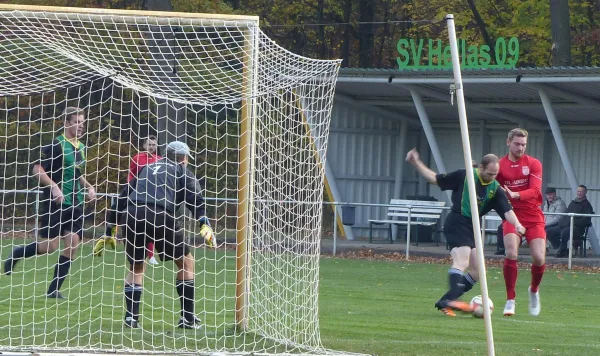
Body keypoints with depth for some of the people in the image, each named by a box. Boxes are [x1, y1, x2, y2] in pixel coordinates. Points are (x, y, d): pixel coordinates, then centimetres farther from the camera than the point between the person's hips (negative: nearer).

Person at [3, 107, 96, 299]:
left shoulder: (81, 148, 12)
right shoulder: (56, 145, -11)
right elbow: (37, 170, -14)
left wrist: (88, 187, 11)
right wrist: (54, 188, -25)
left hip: (75, 203, 7)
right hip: (55, 203, -7)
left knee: (73, 244, -3)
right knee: (50, 246, -7)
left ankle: (54, 289, 4)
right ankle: (17, 253, 22)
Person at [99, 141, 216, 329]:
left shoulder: (146, 168, 32)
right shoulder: (182, 171, 19)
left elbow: (122, 198, 30)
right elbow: (195, 198, 1)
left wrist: (110, 231, 34)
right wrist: (204, 225, -11)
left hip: (131, 215, 4)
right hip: (160, 217, -4)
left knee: (136, 267, 22)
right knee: (186, 262, 13)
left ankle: (131, 317, 10)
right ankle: (188, 317, 10)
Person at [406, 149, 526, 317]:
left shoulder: (496, 189, 5)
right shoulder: (464, 176, -5)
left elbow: (507, 210, -7)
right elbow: (435, 179, 3)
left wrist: (517, 224, -28)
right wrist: (416, 163, -4)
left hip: (473, 228, 7)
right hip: (456, 224, -7)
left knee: (477, 271, 3)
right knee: (462, 262, -26)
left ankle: (445, 302, 9)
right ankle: (451, 299, -40)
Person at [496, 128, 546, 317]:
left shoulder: (534, 164, -1)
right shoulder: (500, 165, 2)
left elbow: (535, 191, -15)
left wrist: (515, 195, -31)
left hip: (534, 217, 0)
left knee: (539, 258, -8)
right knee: (511, 254, -21)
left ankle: (534, 290, 24)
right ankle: (510, 300, -8)